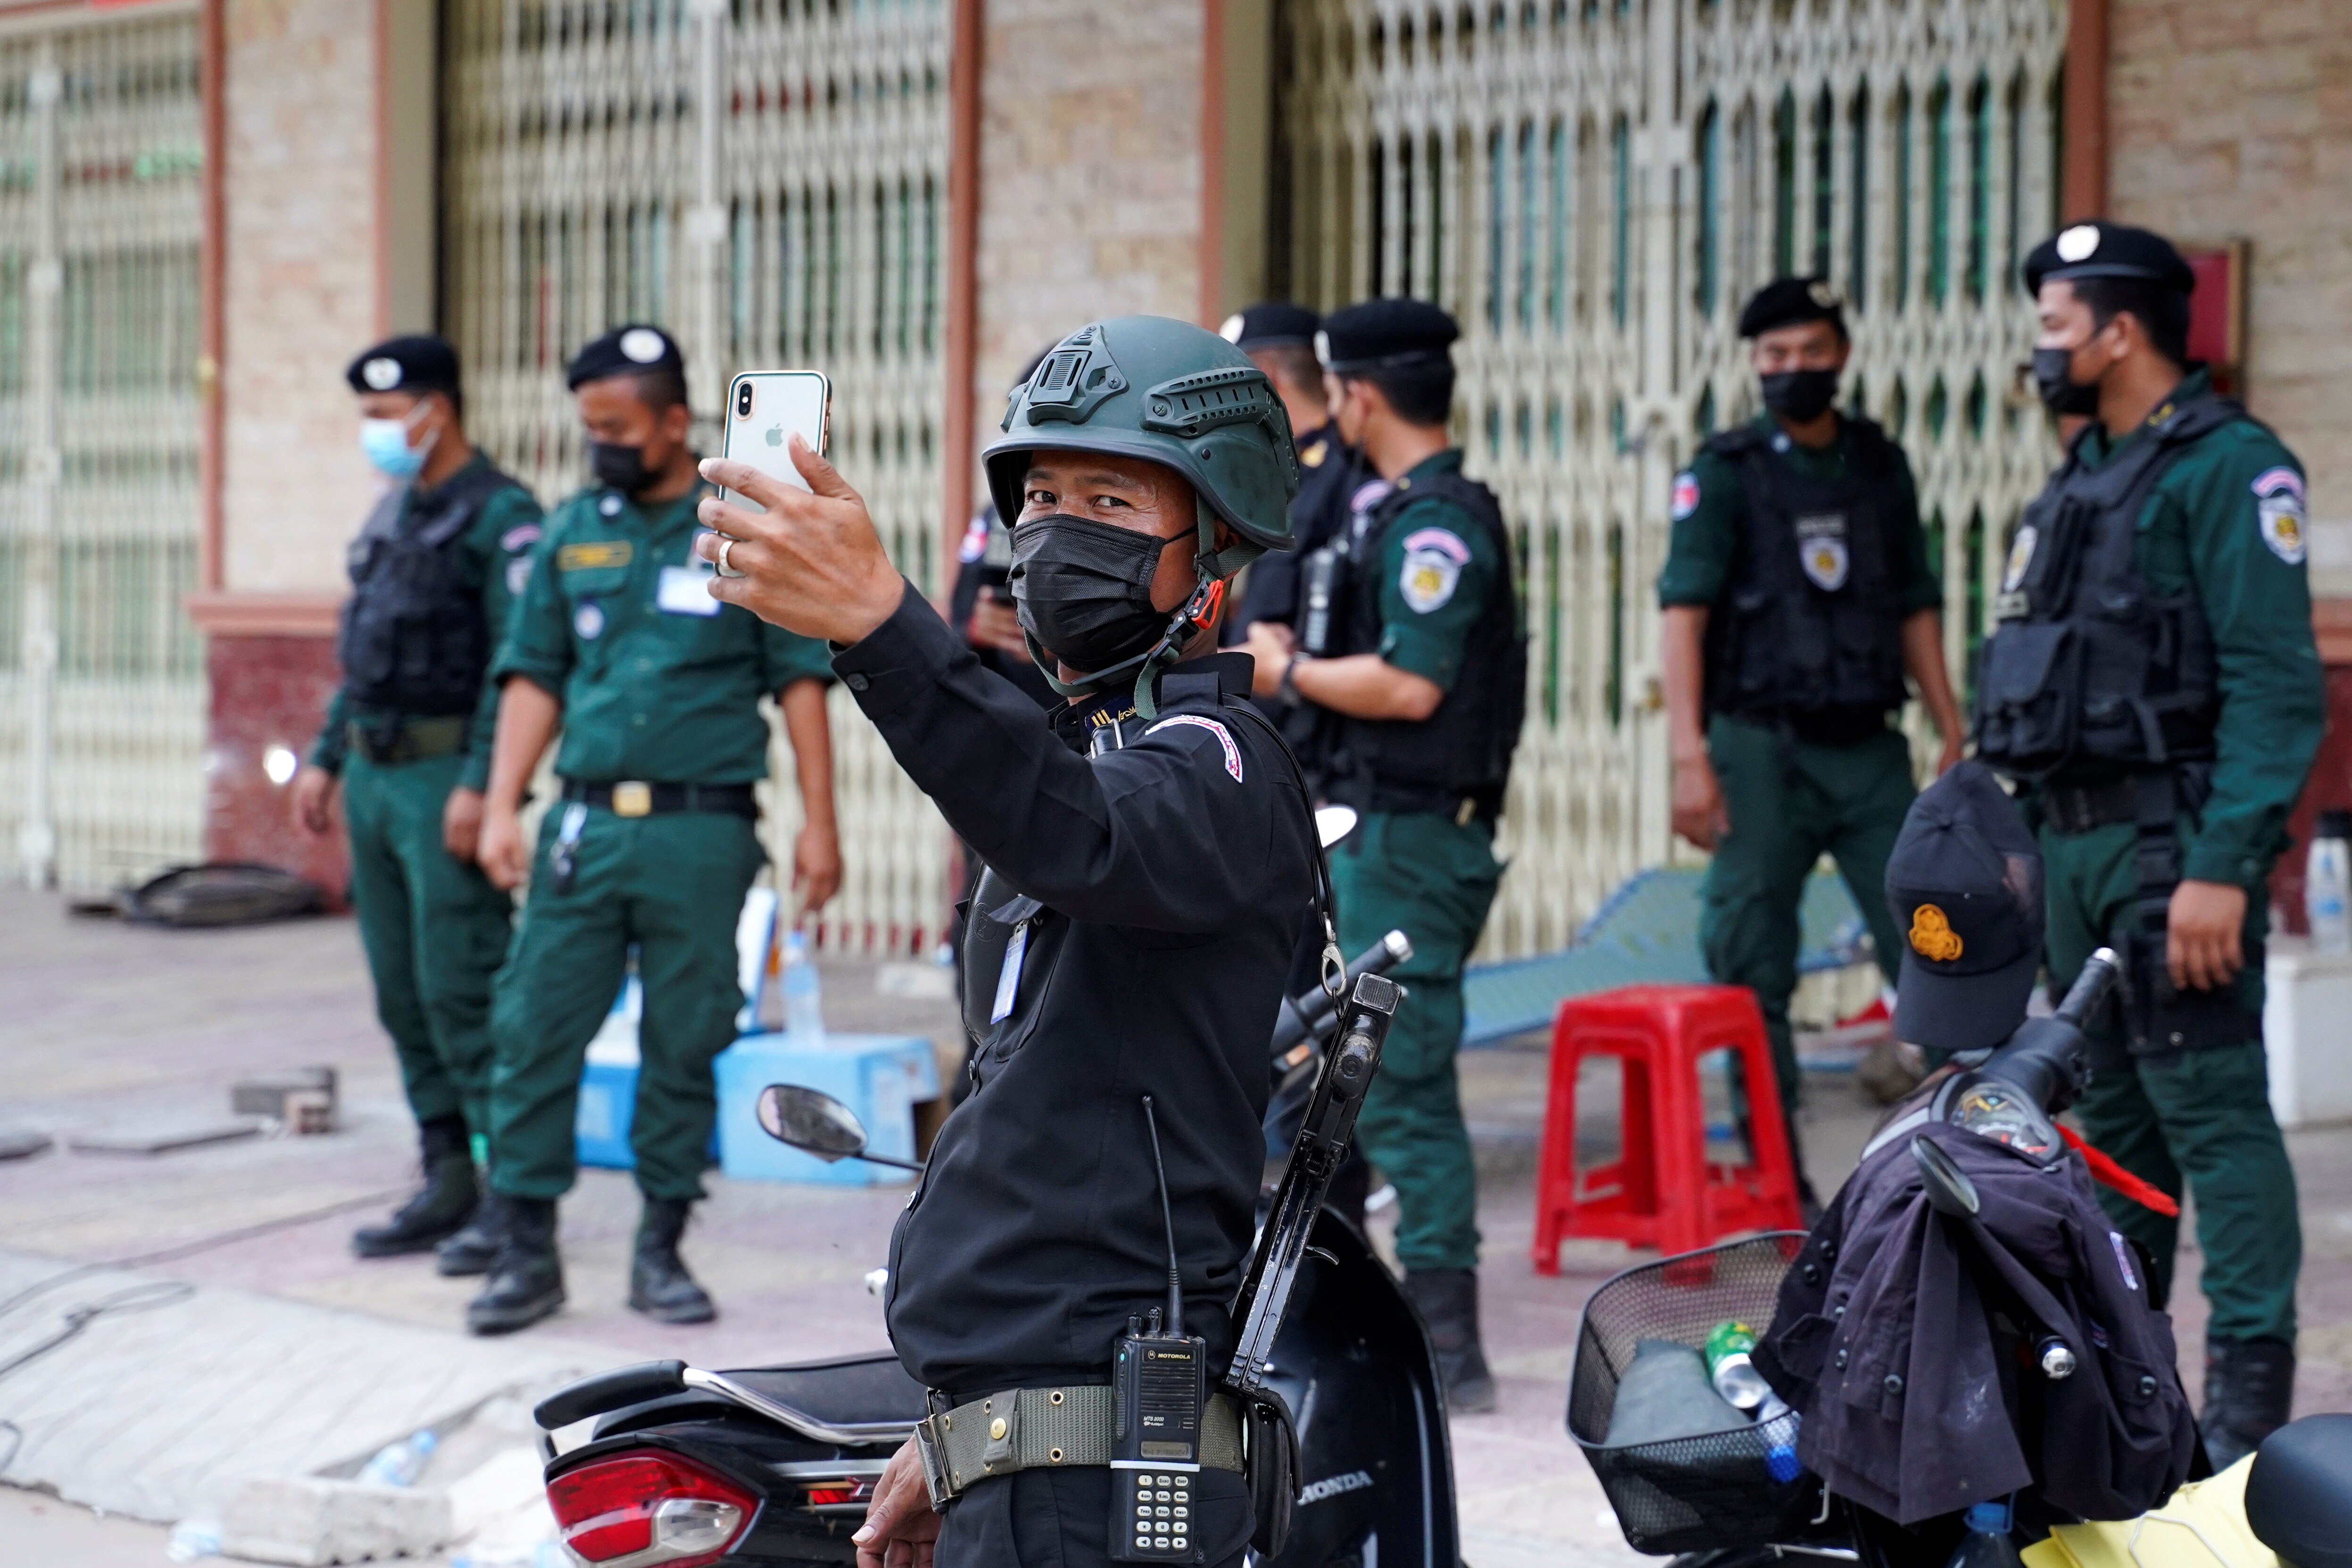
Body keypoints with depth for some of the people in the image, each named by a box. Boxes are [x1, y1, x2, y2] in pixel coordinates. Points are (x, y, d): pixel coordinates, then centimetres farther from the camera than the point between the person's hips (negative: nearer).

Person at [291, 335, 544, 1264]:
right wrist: (326, 758, 19)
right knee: (403, 993, 10)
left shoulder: (499, 515, -11)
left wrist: (480, 784, -23)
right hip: (374, 778, 9)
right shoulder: (394, 514, 17)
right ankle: (449, 1181, 17)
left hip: (446, 776, -9)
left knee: (461, 992, -9)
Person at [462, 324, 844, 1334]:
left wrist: (818, 822, -4)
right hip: (584, 824, 3)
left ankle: (661, 1252, 16)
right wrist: (502, 806, 3)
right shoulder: (574, 533, 10)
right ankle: (525, 1252, 8)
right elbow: (535, 677, 12)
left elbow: (800, 681, 1)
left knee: (684, 1048, 4)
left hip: (703, 832, -3)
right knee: (535, 1032, -1)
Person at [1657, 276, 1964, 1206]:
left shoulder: (1882, 466, 10)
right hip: (1763, 751, -3)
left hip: (1870, 752, 3)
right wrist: (1689, 756, -20)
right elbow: (1683, 611, -11)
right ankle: (1777, 1181, 9)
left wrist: (1954, 737, 9)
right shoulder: (1724, 473, -3)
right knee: (1753, 979, 0)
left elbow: (1915, 608, 15)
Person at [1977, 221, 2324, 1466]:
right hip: (2076, 840, 9)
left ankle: (2250, 1389, -8)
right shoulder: (2080, 482, 19)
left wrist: (2223, 865, -24)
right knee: (2112, 1114, 13)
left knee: (2211, 1107, -10)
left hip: (2173, 842, -9)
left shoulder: (2228, 465, -10)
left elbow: (2275, 682, -18)